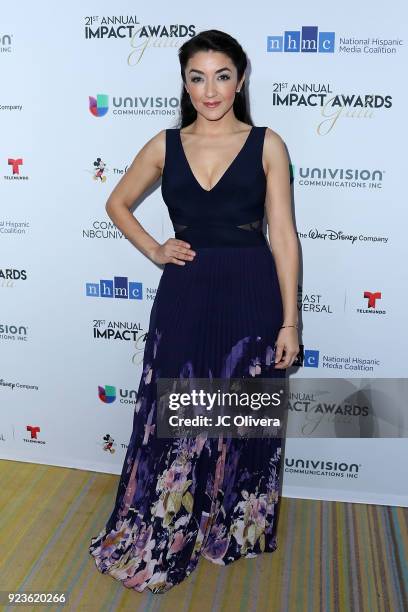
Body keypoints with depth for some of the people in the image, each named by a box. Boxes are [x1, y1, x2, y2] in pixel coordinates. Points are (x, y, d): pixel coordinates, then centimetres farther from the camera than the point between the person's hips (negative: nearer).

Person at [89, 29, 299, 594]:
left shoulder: (266, 144, 0)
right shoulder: (165, 146, 5)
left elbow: (283, 235, -3)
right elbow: (118, 203, 19)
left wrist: (289, 322, -6)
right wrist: (154, 251, 3)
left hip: (250, 297, -1)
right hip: (184, 297, 1)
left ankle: (235, 528, 36)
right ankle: (160, 538, 30)